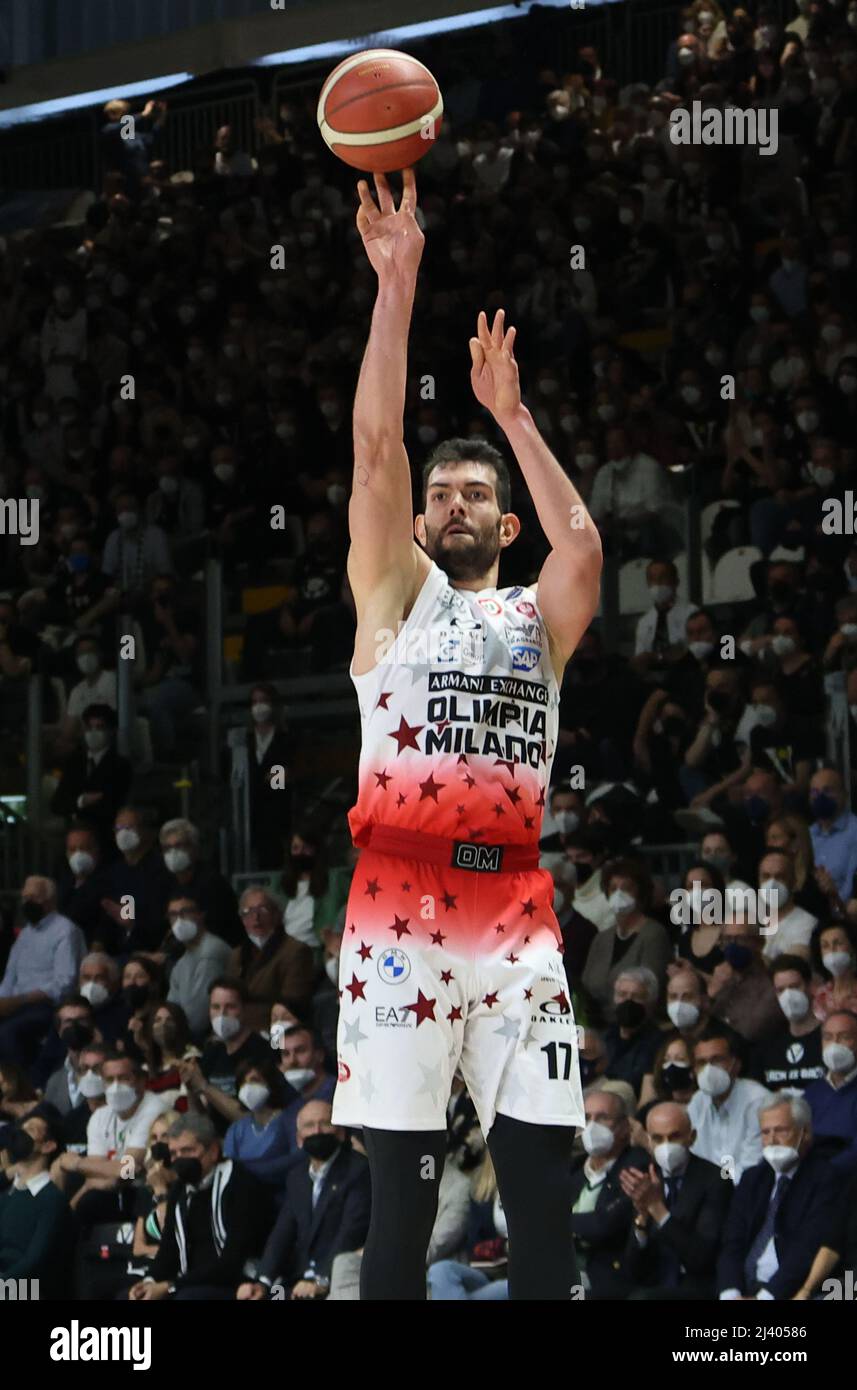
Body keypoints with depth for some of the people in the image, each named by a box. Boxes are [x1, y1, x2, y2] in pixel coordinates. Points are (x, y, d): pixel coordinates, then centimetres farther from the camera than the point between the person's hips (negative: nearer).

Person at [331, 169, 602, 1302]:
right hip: (401, 902, -2)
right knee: (404, 1194, -3)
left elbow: (581, 542, -2)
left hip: (516, 904, 2)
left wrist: (510, 415, 5)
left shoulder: (538, 617, 18)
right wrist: (397, 286, -4)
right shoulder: (397, 595, 12)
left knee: (544, 1187, -3)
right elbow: (377, 451, 2)